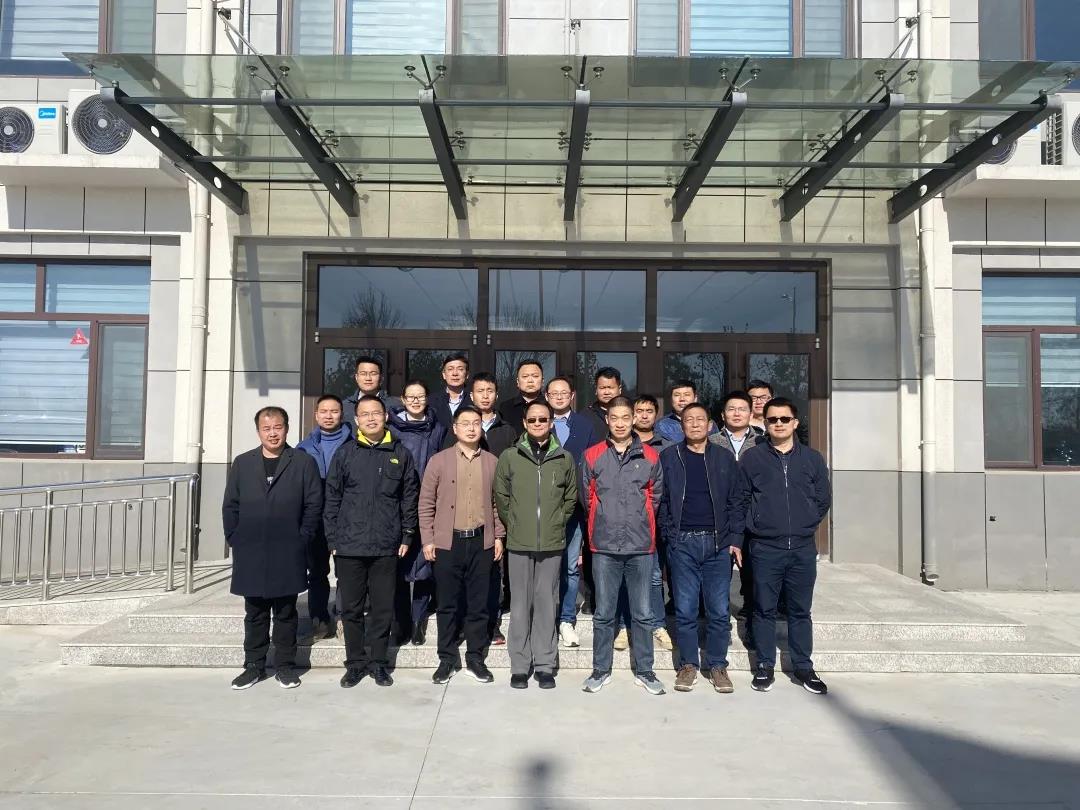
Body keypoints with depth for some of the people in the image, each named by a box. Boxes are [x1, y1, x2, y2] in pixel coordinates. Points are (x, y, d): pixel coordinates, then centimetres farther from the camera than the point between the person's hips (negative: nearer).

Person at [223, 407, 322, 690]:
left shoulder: (304, 462, 0)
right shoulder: (242, 463, 9)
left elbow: (314, 504, -2)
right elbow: (230, 506, 9)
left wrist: (302, 539, -6)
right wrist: (234, 539, 1)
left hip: (288, 554, -2)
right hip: (250, 554, 2)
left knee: (285, 613, 8)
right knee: (255, 613, 11)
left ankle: (285, 666, 18)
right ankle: (254, 665, 22)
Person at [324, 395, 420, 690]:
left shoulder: (401, 454, 4)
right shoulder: (345, 453, 3)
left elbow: (410, 499, 7)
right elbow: (332, 498, 4)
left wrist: (407, 537, 4)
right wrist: (333, 540, -1)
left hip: (386, 547, 0)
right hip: (349, 546, 0)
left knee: (383, 608, 7)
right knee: (351, 609, 8)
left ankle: (378, 662, 22)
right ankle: (355, 662, 22)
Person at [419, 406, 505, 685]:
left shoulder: (492, 462, 5)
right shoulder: (439, 460, -1)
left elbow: (497, 503, 9)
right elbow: (426, 503, 0)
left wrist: (498, 536, 5)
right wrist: (427, 539, -4)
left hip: (481, 542, 2)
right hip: (448, 542, -1)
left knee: (478, 604, 8)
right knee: (448, 604, 7)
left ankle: (475, 658, 20)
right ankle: (447, 659, 19)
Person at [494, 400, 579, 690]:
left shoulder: (565, 458, 3)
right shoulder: (510, 457, 1)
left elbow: (571, 497, 11)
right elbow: (501, 496, 6)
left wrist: (557, 522, 5)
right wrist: (514, 524, 5)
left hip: (552, 544, 1)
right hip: (519, 544, 0)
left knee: (546, 604, 7)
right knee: (521, 605, 6)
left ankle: (545, 664, 17)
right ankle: (520, 665, 16)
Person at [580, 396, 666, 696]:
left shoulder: (650, 457, 3)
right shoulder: (593, 456, 2)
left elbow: (655, 496, 10)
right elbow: (587, 497, 9)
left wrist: (638, 523, 11)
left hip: (641, 546, 0)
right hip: (605, 547, 0)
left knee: (642, 613, 8)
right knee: (603, 613, 8)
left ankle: (644, 670, 20)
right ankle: (601, 669, 20)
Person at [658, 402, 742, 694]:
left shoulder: (724, 459, 8)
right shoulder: (668, 457, 6)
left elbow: (735, 502, 7)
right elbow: (660, 500, 5)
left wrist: (735, 540, 0)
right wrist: (668, 533, -3)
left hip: (718, 544, 1)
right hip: (683, 543, -1)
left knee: (719, 610, 3)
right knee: (685, 610, 4)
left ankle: (717, 665, 17)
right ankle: (688, 664, 17)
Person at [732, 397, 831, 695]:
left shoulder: (812, 458, 6)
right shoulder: (752, 458, 1)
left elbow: (823, 500, 12)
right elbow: (739, 501, 2)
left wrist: (804, 526, 7)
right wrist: (735, 537, -1)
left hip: (803, 548, 2)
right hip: (765, 548, -1)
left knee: (800, 611, 10)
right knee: (765, 610, 6)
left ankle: (803, 667, 22)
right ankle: (765, 667, 17)